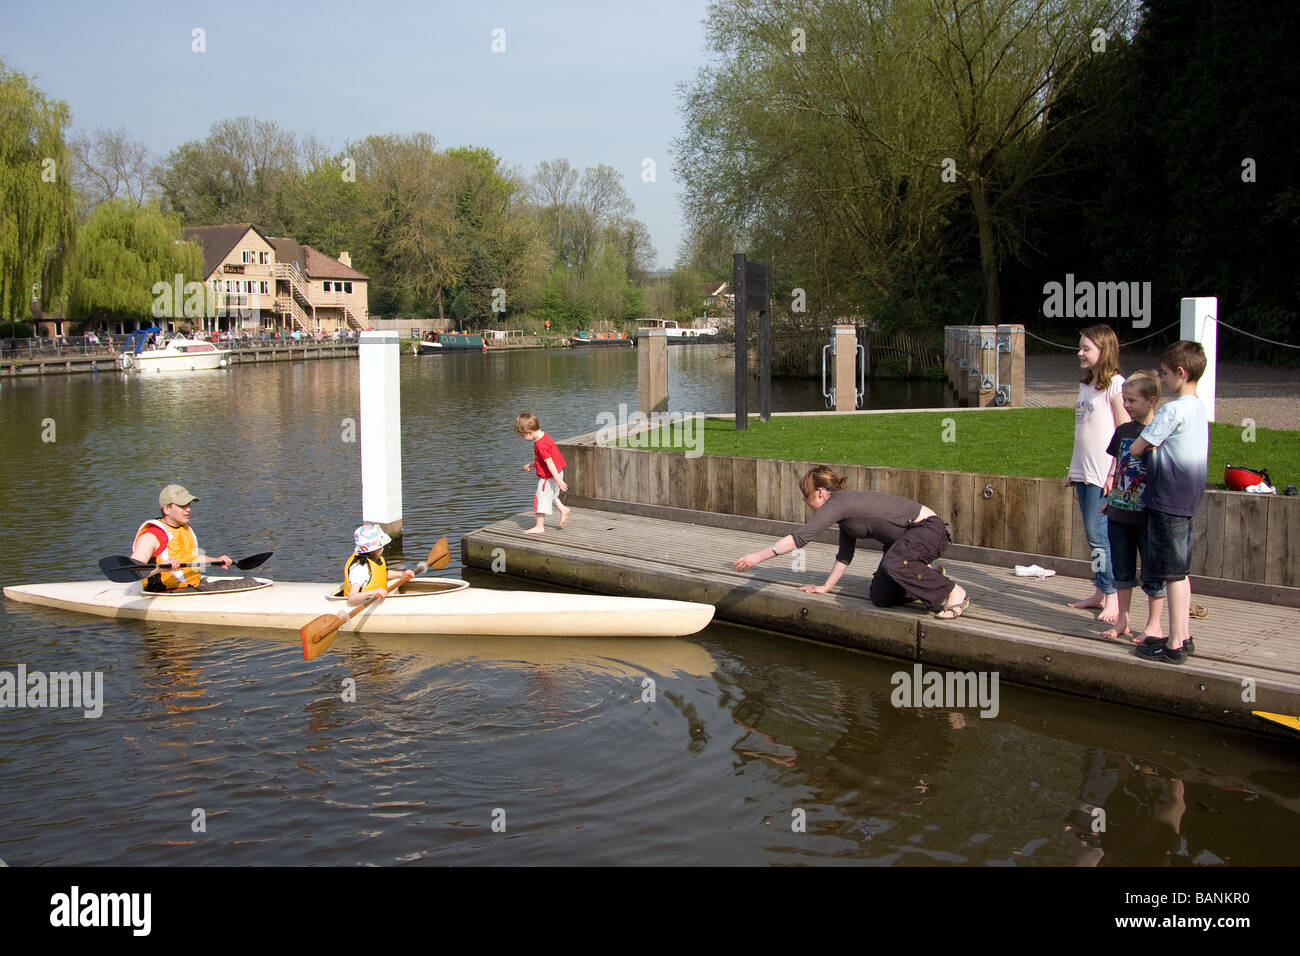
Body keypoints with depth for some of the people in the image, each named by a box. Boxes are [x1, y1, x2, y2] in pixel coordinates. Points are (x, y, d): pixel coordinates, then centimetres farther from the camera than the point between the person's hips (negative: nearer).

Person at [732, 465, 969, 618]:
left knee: (894, 563, -38)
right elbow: (844, 555, 19)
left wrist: (759, 556, -25)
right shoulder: (843, 509, 10)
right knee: (880, 597, 0)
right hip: (905, 536, 10)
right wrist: (825, 587, 18)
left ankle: (953, 593, -20)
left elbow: (800, 538, -26)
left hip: (929, 529, -10)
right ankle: (931, 579, 19)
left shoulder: (838, 503, -20)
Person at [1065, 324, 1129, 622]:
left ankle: (1113, 597, -4)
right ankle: (1100, 593, 17)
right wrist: (1074, 470, 19)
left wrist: (1115, 473, -18)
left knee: (1098, 532, -10)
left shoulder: (1115, 385, -10)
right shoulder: (1085, 385, 16)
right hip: (1084, 471, 8)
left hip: (1105, 472, -8)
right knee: (1092, 534, 10)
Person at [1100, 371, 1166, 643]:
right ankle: (1122, 621, 27)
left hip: (1148, 516, -5)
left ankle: (1153, 625, 19)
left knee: (1152, 574, 6)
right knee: (1122, 571, 15)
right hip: (1119, 513, 6)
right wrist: (1110, 480, 4)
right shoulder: (1123, 431, 6)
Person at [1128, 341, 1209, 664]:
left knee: (1173, 573, -4)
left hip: (1168, 501, -9)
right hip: (1188, 501, 9)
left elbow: (1136, 449, -11)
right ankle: (1183, 636, 23)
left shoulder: (1172, 411, -17)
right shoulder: (1200, 409, 12)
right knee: (1180, 571, 16)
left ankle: (1174, 645, 1)